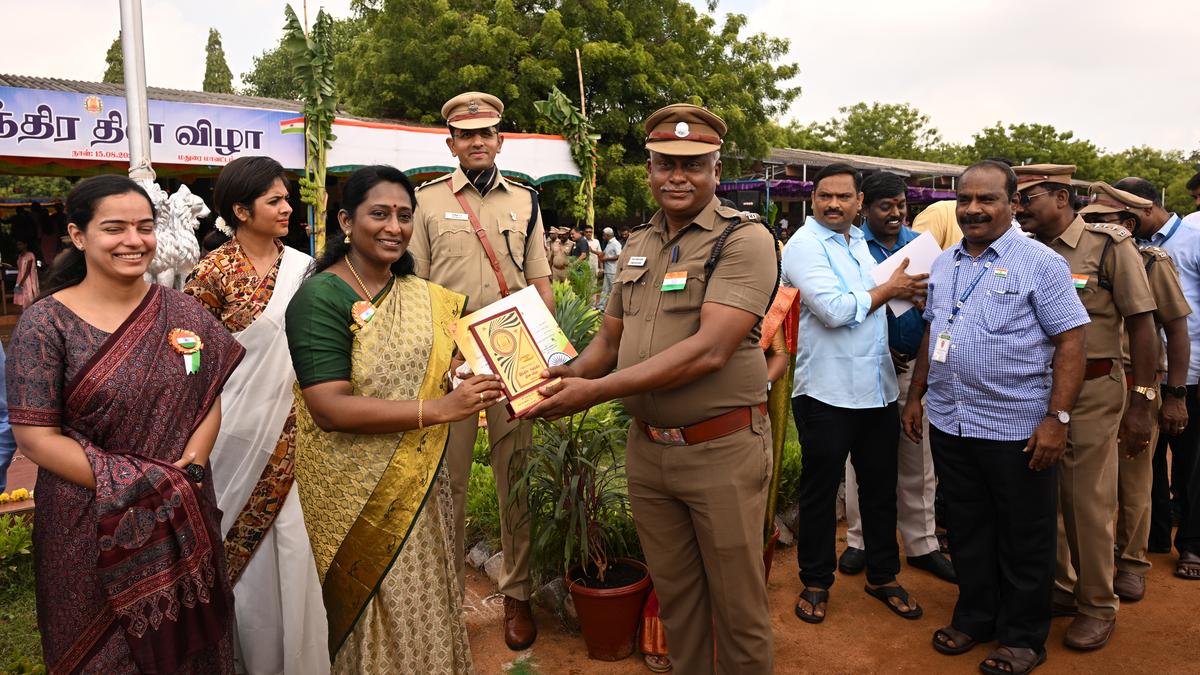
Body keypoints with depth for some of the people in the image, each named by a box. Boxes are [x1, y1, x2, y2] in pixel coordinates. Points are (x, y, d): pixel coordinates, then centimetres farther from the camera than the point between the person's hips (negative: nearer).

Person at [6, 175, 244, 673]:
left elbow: (210, 402, 3)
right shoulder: (45, 324, -8)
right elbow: (36, 437, -11)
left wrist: (189, 470, -14)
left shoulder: (183, 312, 2)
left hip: (185, 520, 3)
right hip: (90, 529, -3)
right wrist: (146, 488, -17)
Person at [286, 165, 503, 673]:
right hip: (358, 498, -6)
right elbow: (330, 408, -23)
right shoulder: (321, 298, -15)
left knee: (423, 612, 19)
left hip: (418, 491, 6)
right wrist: (440, 408, -27)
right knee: (375, 623, 11)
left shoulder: (424, 298, 5)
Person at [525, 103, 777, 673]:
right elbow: (609, 338, 16)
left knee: (737, 604, 11)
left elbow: (710, 349, -23)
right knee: (673, 593, 21)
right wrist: (566, 374, -7)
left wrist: (594, 392, -25)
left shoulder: (744, 238, -12)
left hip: (721, 449, -5)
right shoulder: (636, 247, 9)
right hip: (647, 449, 6)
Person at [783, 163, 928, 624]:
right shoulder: (804, 245, -11)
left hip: (878, 390, 7)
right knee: (820, 492, 8)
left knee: (880, 488, 17)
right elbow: (835, 310, -22)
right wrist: (889, 289, -9)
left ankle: (882, 576, 34)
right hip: (827, 394, -7)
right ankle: (815, 582, 24)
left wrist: (908, 293, 3)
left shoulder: (859, 242, 13)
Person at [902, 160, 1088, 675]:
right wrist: (916, 396, 14)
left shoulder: (1040, 263, -8)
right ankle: (974, 618, 34)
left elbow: (1070, 342, -10)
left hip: (1016, 430, -5)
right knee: (967, 532, 17)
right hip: (948, 423, 5)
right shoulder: (943, 264, 10)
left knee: (1024, 541, 10)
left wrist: (1057, 418, -17)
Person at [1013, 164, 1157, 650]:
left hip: (1093, 390, -4)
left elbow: (1141, 323, -6)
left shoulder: (1109, 245, -5)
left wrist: (1142, 400, -11)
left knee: (1089, 502, 3)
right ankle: (1061, 588, 29)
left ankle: (1098, 606, 21)